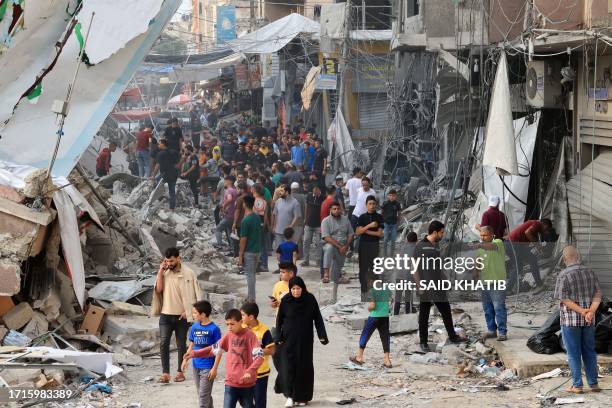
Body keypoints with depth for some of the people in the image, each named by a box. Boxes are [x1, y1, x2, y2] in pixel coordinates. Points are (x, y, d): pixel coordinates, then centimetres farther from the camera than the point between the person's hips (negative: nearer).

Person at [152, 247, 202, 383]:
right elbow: (158, 289, -6)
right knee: (163, 343, -10)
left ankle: (180, 372, 18)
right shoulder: (164, 272, 5)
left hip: (181, 316, -2)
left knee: (181, 345, 7)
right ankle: (165, 373, -10)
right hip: (166, 315, 2)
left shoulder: (188, 273, -6)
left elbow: (194, 295, -4)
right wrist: (160, 271, -10)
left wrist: (187, 311, -11)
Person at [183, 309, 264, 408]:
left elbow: (259, 356, -17)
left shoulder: (249, 335, -10)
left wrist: (250, 371, -32)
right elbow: (215, 348, 15)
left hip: (247, 383, -4)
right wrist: (194, 353, 8)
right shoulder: (229, 335, 6)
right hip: (231, 383, 4)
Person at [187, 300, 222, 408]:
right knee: (203, 395, 16)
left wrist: (215, 368, -14)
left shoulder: (214, 329, -13)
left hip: (208, 368, -6)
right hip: (196, 366, 6)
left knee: (203, 396, -6)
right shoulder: (194, 327, 4)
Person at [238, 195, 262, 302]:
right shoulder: (257, 218, 6)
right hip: (257, 250, 8)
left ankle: (251, 299, 1)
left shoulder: (245, 220, -19)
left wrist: (240, 255, -12)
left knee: (250, 275, -2)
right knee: (252, 274, 18)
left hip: (249, 251, -8)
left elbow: (243, 239, -18)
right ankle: (251, 296, 26)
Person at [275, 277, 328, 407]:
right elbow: (279, 320, 0)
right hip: (289, 339, -1)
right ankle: (290, 395, 2)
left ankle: (302, 396, 14)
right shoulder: (286, 300, -7)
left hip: (305, 340, 1)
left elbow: (317, 318, -2)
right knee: (288, 366, -7)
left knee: (304, 366, 4)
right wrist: (278, 338, -4)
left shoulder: (310, 299, -6)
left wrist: (322, 336, -7)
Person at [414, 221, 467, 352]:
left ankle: (452, 336, 25)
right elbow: (415, 267, -11)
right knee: (424, 315, 2)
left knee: (446, 311, 12)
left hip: (438, 287, 7)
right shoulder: (420, 246, -10)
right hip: (425, 288, -7)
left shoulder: (436, 246, 11)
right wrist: (419, 285, -15)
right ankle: (423, 342, 10)